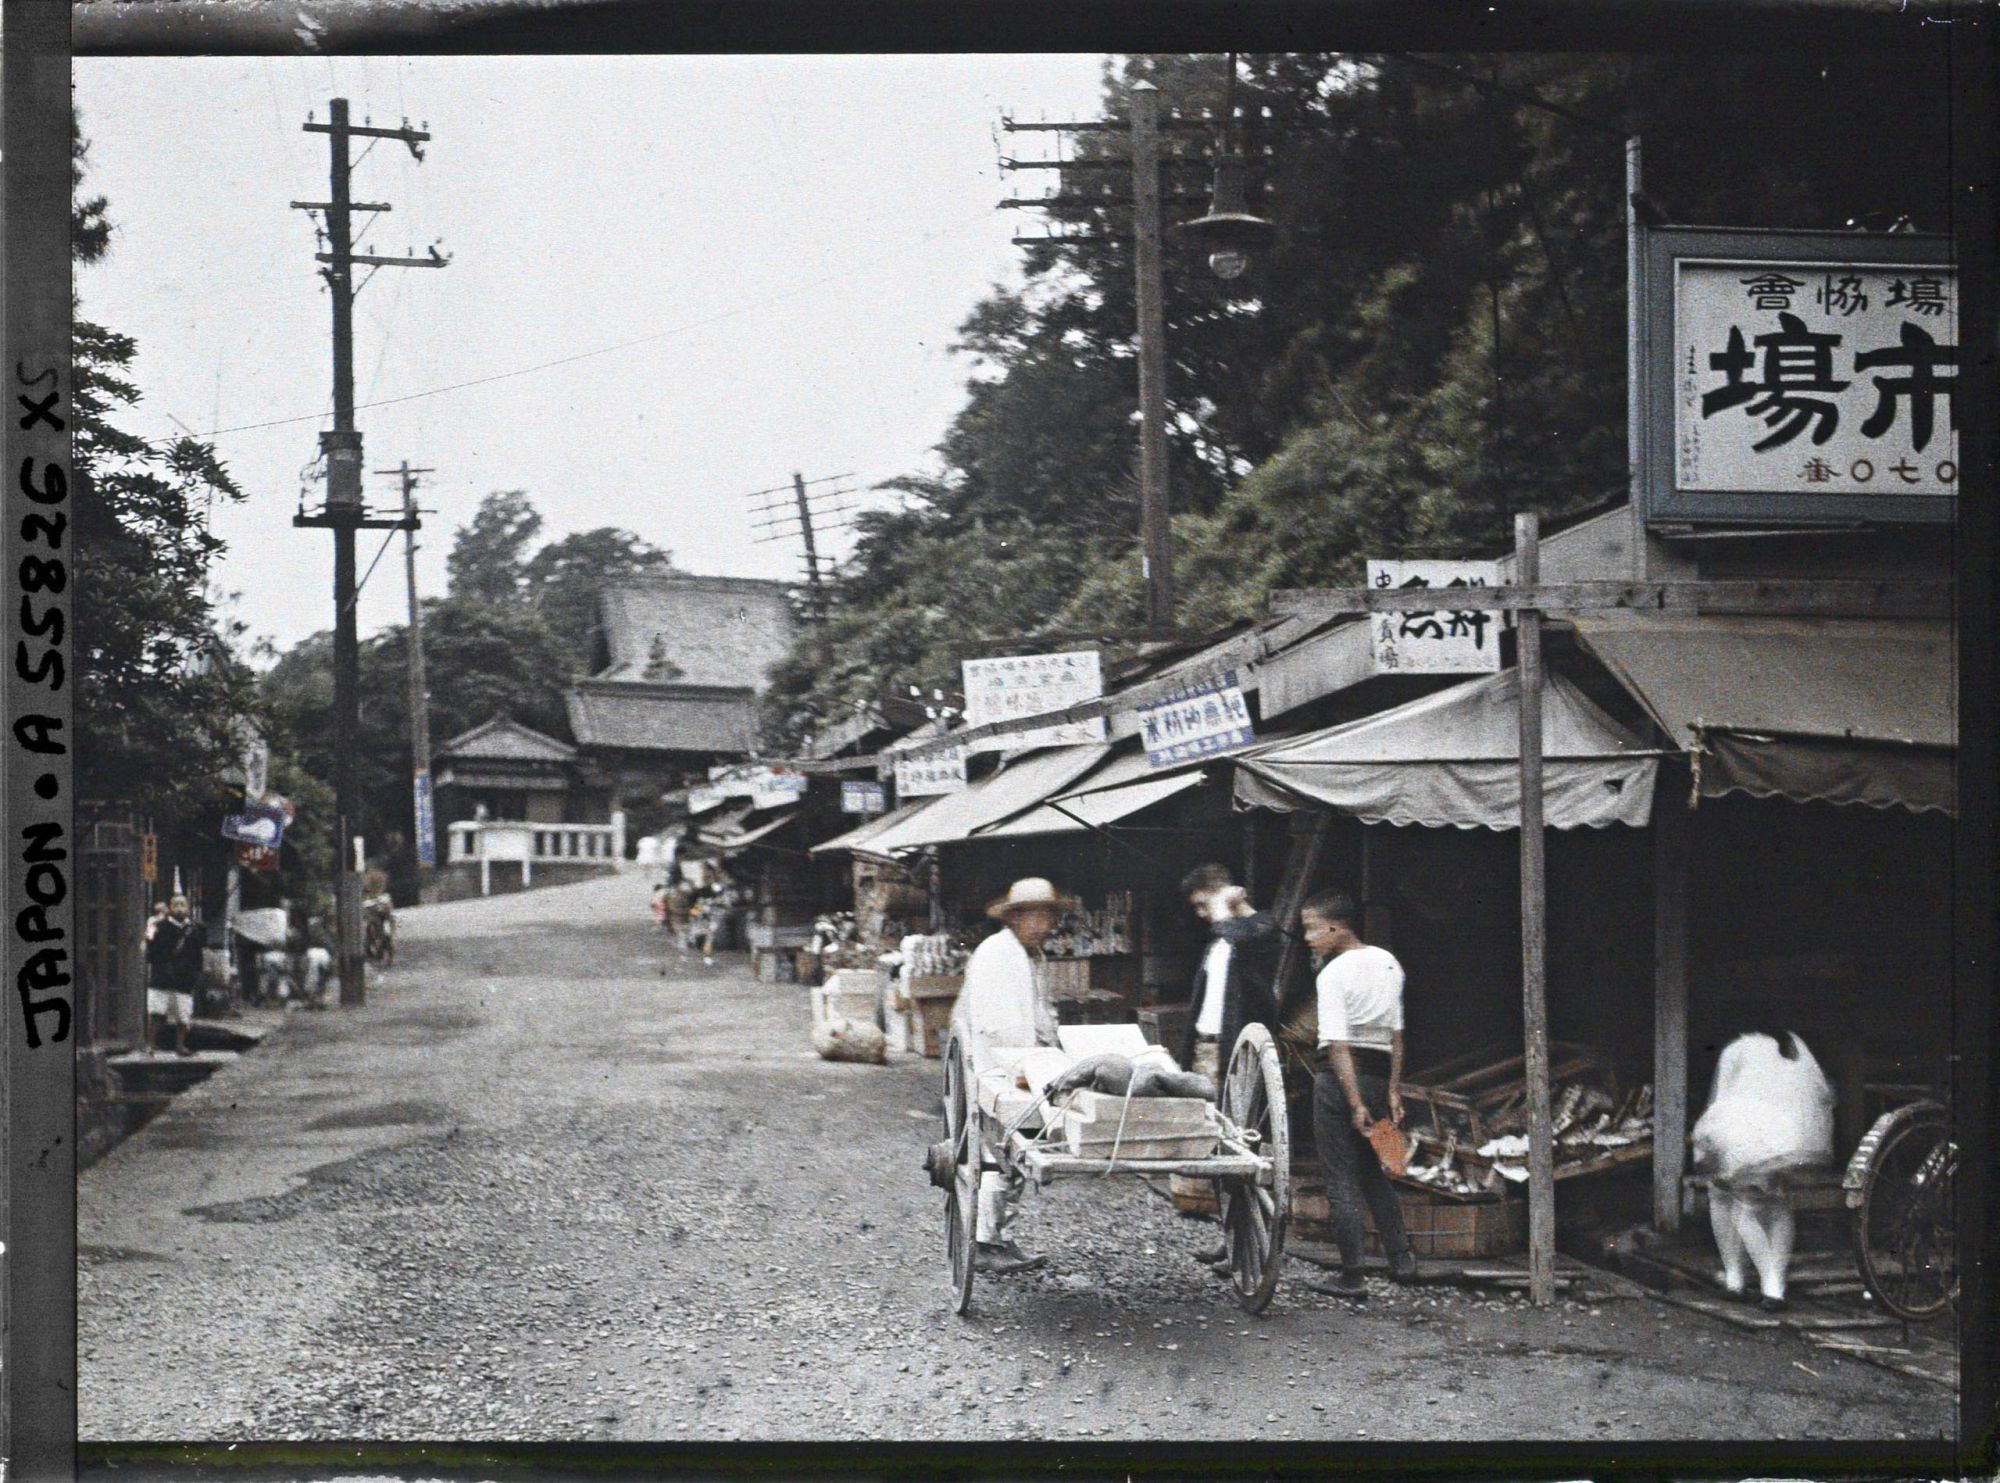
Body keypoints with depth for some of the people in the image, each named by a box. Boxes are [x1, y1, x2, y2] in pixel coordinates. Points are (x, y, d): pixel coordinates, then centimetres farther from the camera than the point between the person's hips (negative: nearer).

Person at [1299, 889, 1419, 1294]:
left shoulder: (1333, 973, -12)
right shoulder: (1389, 963, 10)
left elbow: (1337, 1044, -17)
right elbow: (1397, 1034, 10)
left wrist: (1355, 1103, -18)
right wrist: (1393, 1091, 11)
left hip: (1339, 1078, -7)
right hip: (1380, 1073, 7)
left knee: (1341, 1178, 1)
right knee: (1372, 1172, 21)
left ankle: (1351, 1276, 4)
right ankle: (1401, 1257, 15)